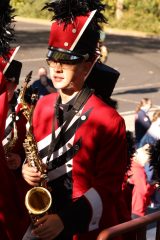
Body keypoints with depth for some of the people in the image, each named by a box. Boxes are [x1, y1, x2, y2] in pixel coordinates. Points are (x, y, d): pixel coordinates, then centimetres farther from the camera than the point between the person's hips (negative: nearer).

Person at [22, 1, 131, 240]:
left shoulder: (108, 120, -13)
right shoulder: (43, 106, 5)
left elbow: (107, 186, -12)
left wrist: (65, 219, -20)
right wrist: (28, 168, -4)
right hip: (46, 219, 5)